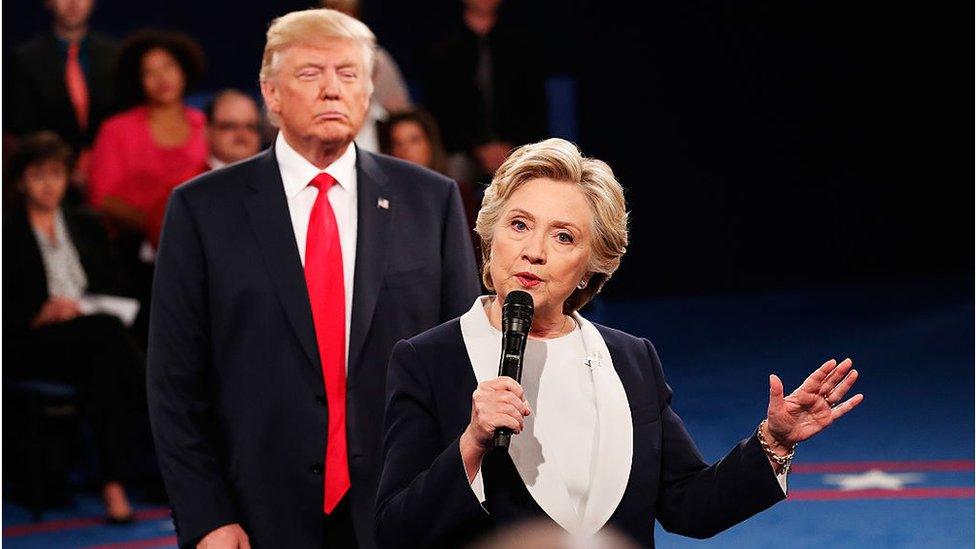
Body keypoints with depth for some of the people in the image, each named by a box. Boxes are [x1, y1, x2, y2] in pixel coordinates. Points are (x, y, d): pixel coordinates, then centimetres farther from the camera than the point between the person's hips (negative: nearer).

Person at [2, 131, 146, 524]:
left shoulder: (85, 225, 22)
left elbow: (118, 289, 17)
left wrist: (91, 310, -5)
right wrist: (42, 314, -19)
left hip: (91, 340, 4)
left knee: (106, 367, -34)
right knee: (108, 331, -34)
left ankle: (113, 487, -37)